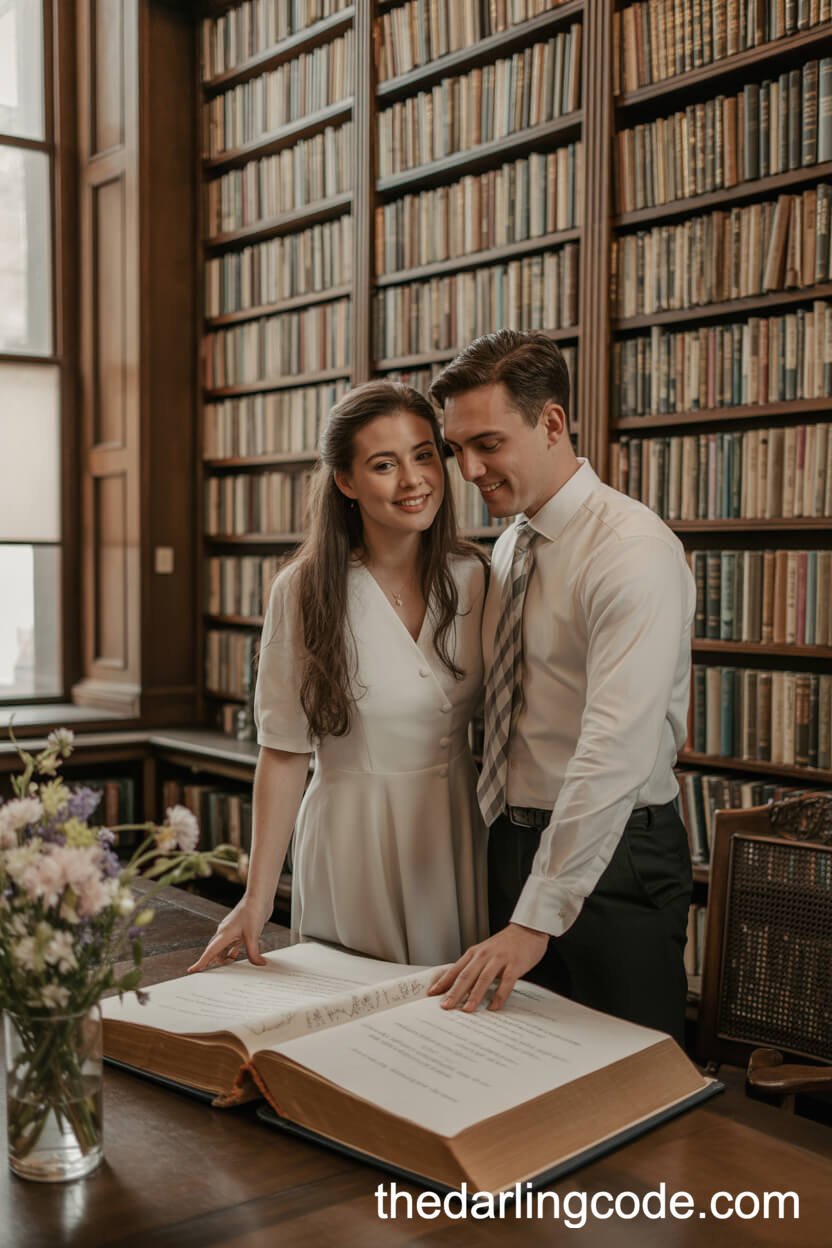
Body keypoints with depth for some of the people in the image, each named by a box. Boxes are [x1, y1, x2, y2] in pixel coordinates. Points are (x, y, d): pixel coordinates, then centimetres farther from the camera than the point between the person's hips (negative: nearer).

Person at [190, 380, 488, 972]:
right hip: (355, 848, -2)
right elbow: (284, 752, -7)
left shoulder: (473, 578, -2)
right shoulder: (304, 590, -10)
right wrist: (257, 899, -10)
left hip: (459, 835, 3)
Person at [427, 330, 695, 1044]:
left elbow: (615, 751, -27)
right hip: (516, 842, 7)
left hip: (613, 853, -7)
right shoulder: (511, 547, 8)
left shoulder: (633, 551, -19)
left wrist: (536, 918, -29)